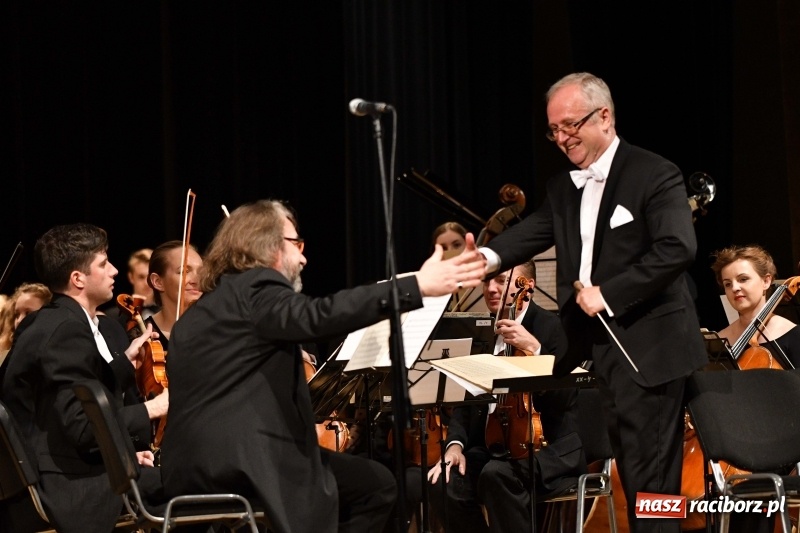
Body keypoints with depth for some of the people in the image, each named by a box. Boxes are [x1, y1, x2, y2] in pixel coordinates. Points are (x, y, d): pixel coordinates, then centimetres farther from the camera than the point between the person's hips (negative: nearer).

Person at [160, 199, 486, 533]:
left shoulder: (198, 314, 24)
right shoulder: (254, 286, -6)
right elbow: (314, 317, -26)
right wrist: (417, 286, -31)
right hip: (240, 466, -10)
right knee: (376, 485, 1)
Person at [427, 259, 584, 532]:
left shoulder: (551, 327, -5)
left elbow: (564, 397, -17)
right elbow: (466, 398, 12)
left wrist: (534, 349, -27)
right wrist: (456, 443, -6)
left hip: (549, 447, -6)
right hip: (492, 444, 6)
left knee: (497, 474, -36)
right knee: (443, 485, -22)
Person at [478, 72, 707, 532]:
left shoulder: (654, 174, -9)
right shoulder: (563, 187, 14)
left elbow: (678, 249, -20)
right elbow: (534, 232, 1)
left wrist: (609, 293, -21)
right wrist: (491, 257, -21)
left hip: (647, 349, -7)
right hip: (596, 348, 7)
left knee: (649, 476, -7)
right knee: (630, 471, 12)